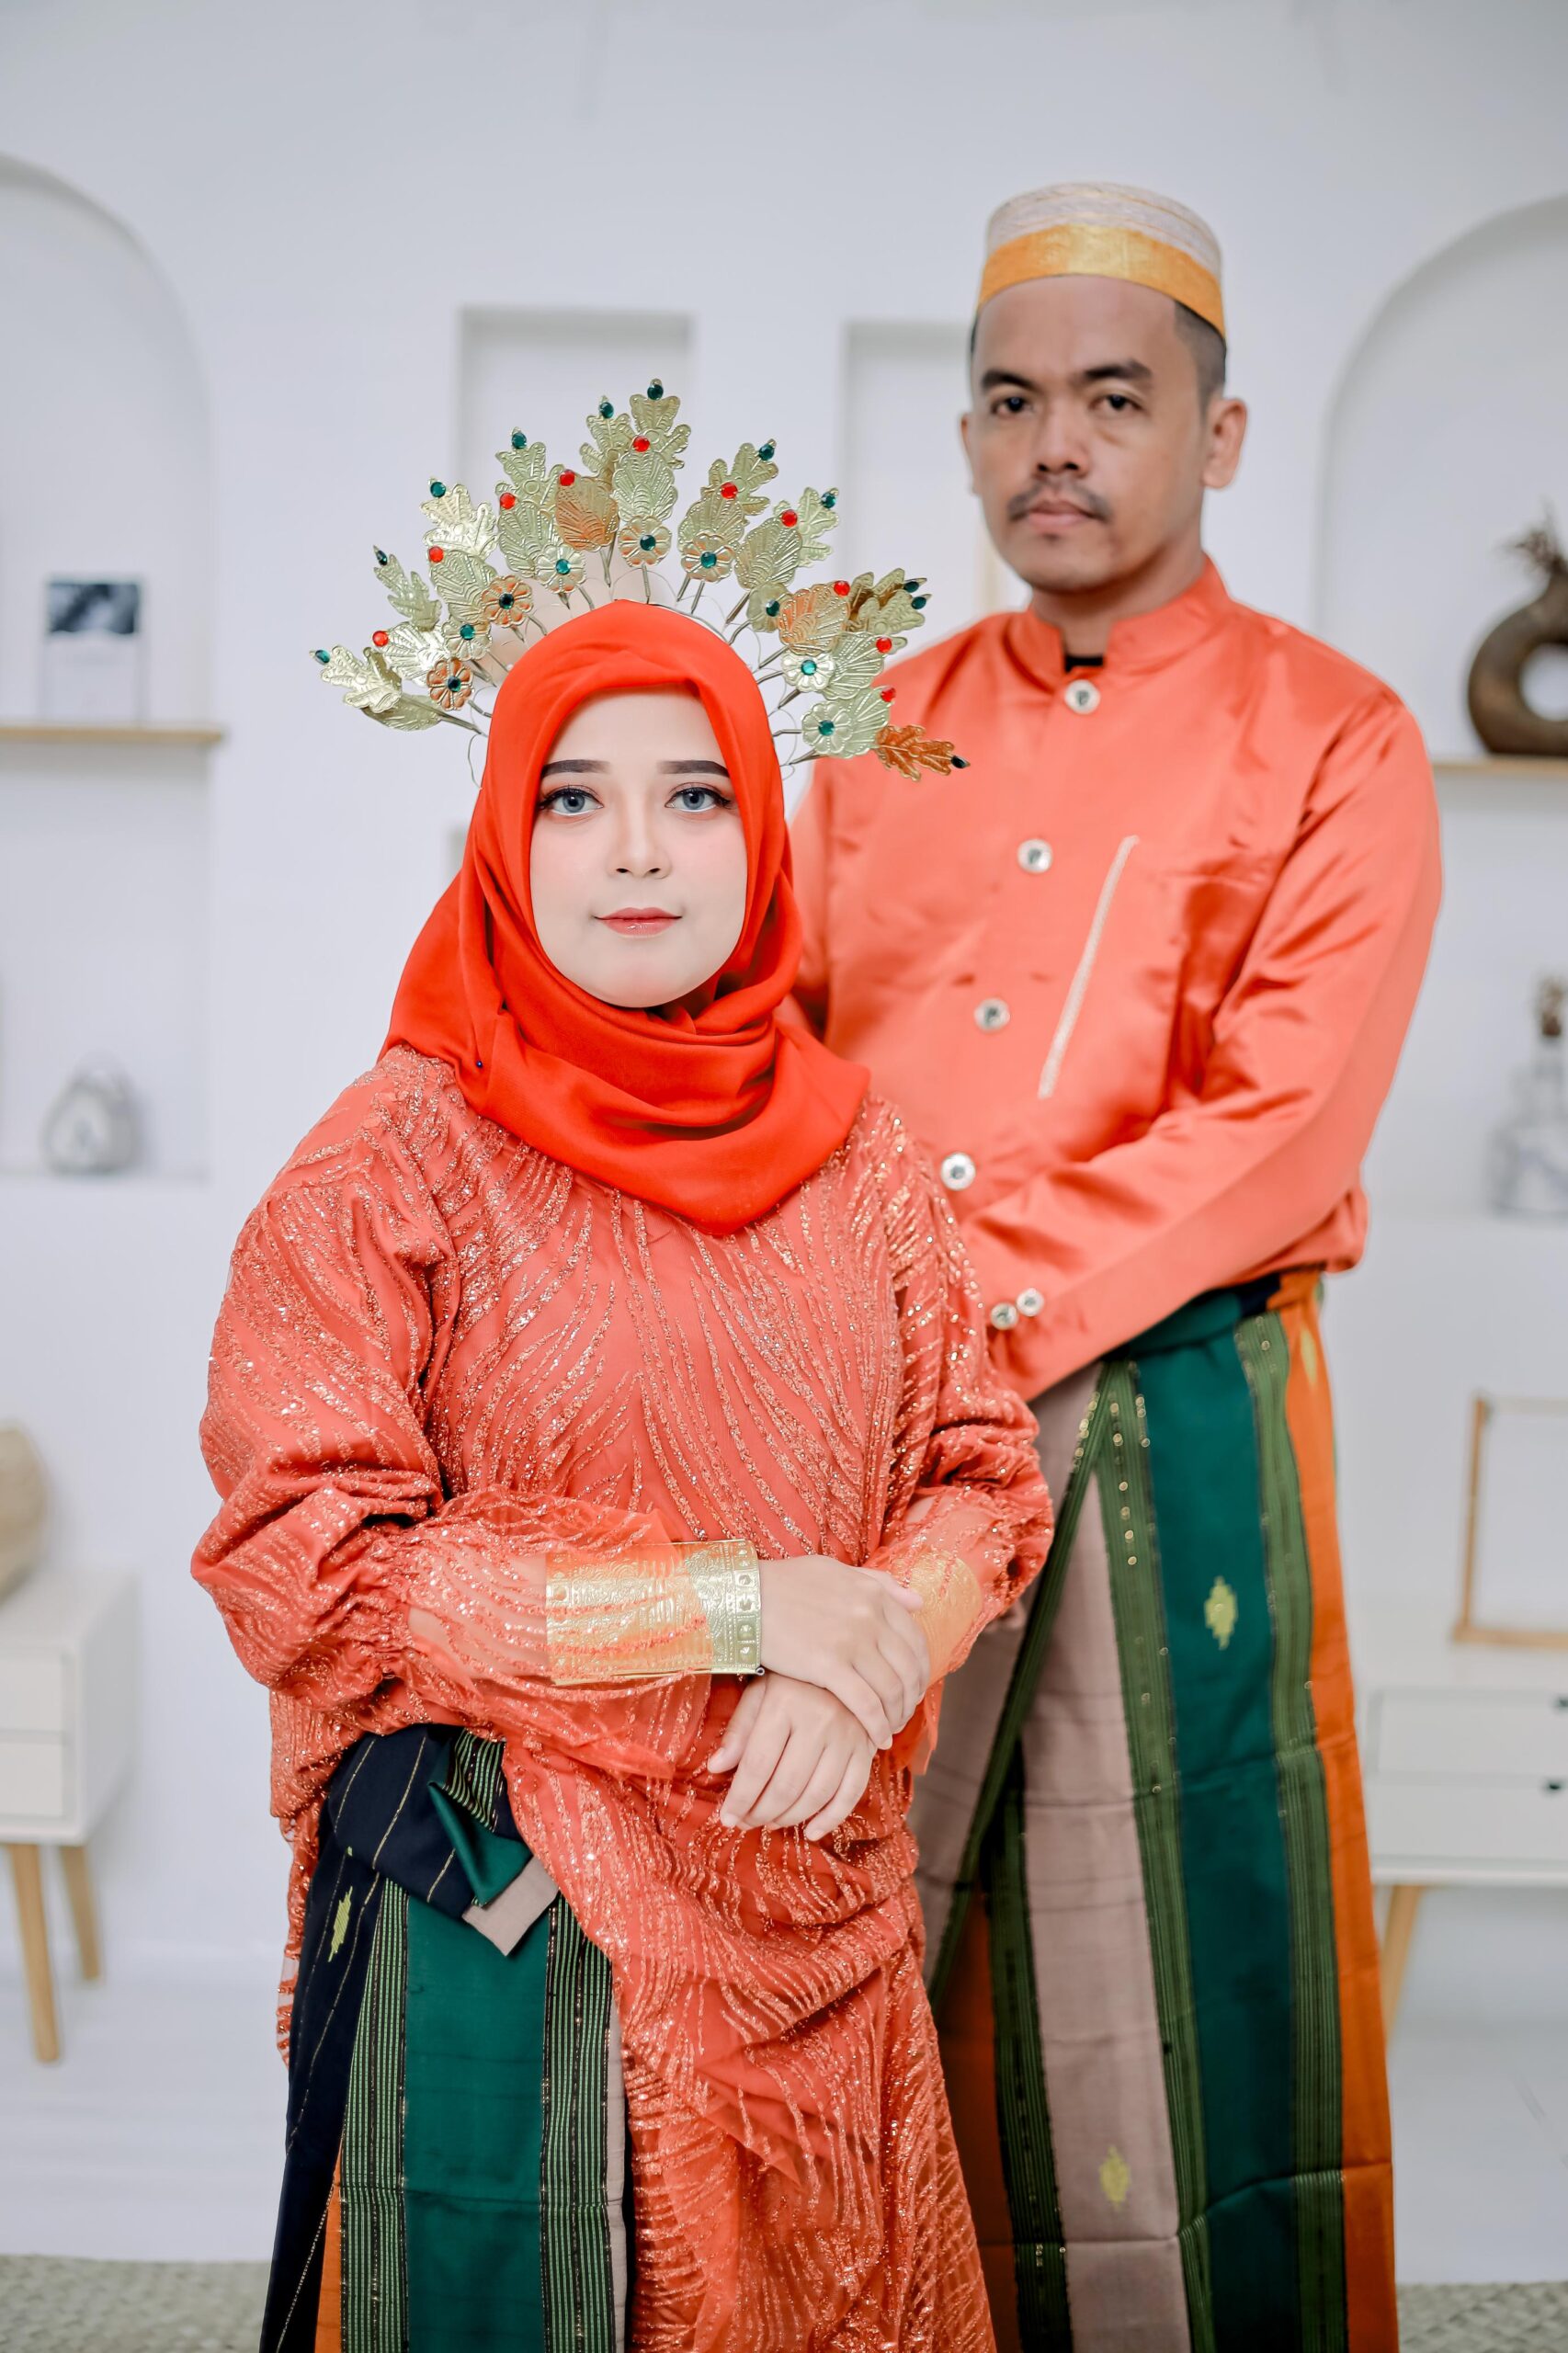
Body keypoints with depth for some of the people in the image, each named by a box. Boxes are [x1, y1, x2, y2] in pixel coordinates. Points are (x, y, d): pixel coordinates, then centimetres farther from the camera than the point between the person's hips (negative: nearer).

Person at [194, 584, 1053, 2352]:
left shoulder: (851, 1149, 4)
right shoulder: (397, 1161, -10)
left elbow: (981, 1470, 6)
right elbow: (298, 1566, -16)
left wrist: (867, 1672, -16)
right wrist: (736, 1603, -19)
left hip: (817, 1898, 5)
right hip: (506, 1922, -4)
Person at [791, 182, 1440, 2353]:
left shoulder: (1332, 744, -1)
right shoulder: (888, 728, 13)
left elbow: (1277, 1133, -11)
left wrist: (969, 1293, -17)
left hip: (1166, 1413, -3)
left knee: (1161, 1944, 3)